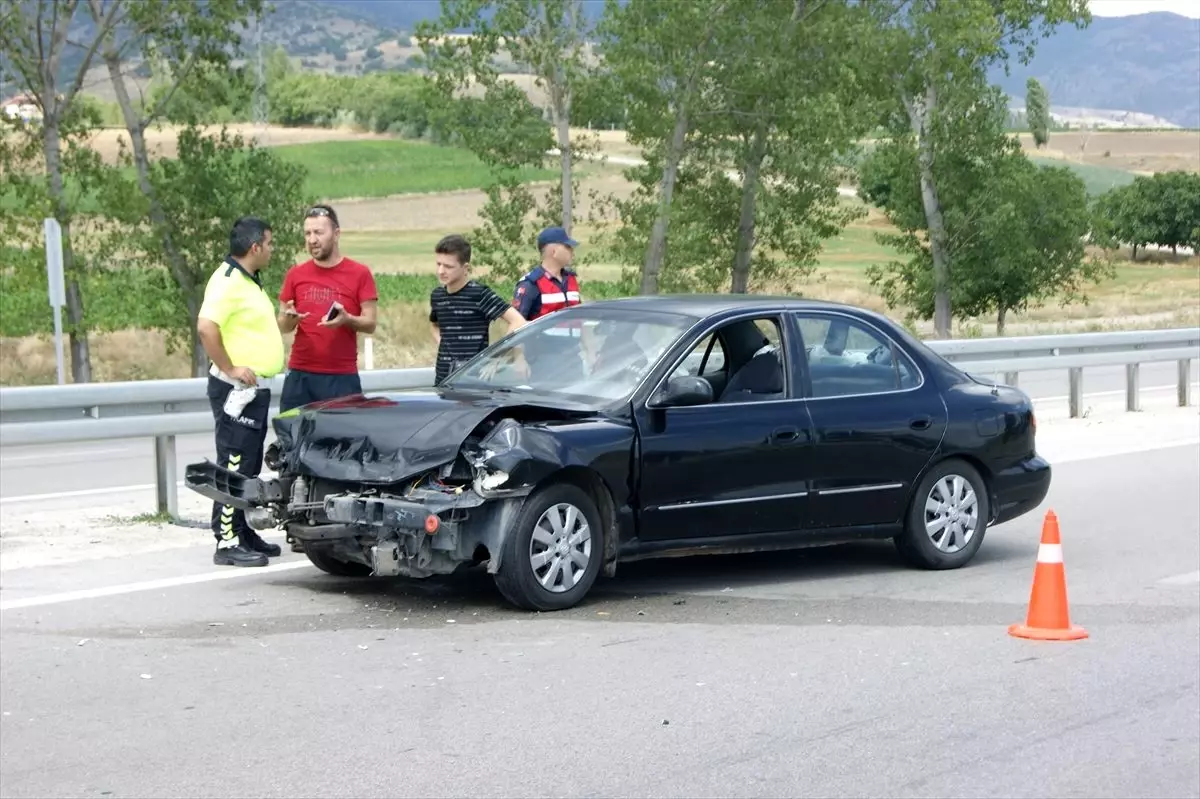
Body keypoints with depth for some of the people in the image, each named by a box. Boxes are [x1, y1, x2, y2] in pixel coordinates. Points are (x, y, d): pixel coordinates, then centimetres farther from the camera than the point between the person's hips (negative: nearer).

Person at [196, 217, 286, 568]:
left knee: (248, 466, 16)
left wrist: (285, 320, 16)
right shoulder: (227, 281, -16)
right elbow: (206, 328, -28)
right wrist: (230, 369, -23)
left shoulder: (249, 281, 17)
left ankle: (242, 532, 24)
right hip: (237, 390, -10)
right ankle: (227, 542, -7)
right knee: (233, 465, -9)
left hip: (255, 389, 10)